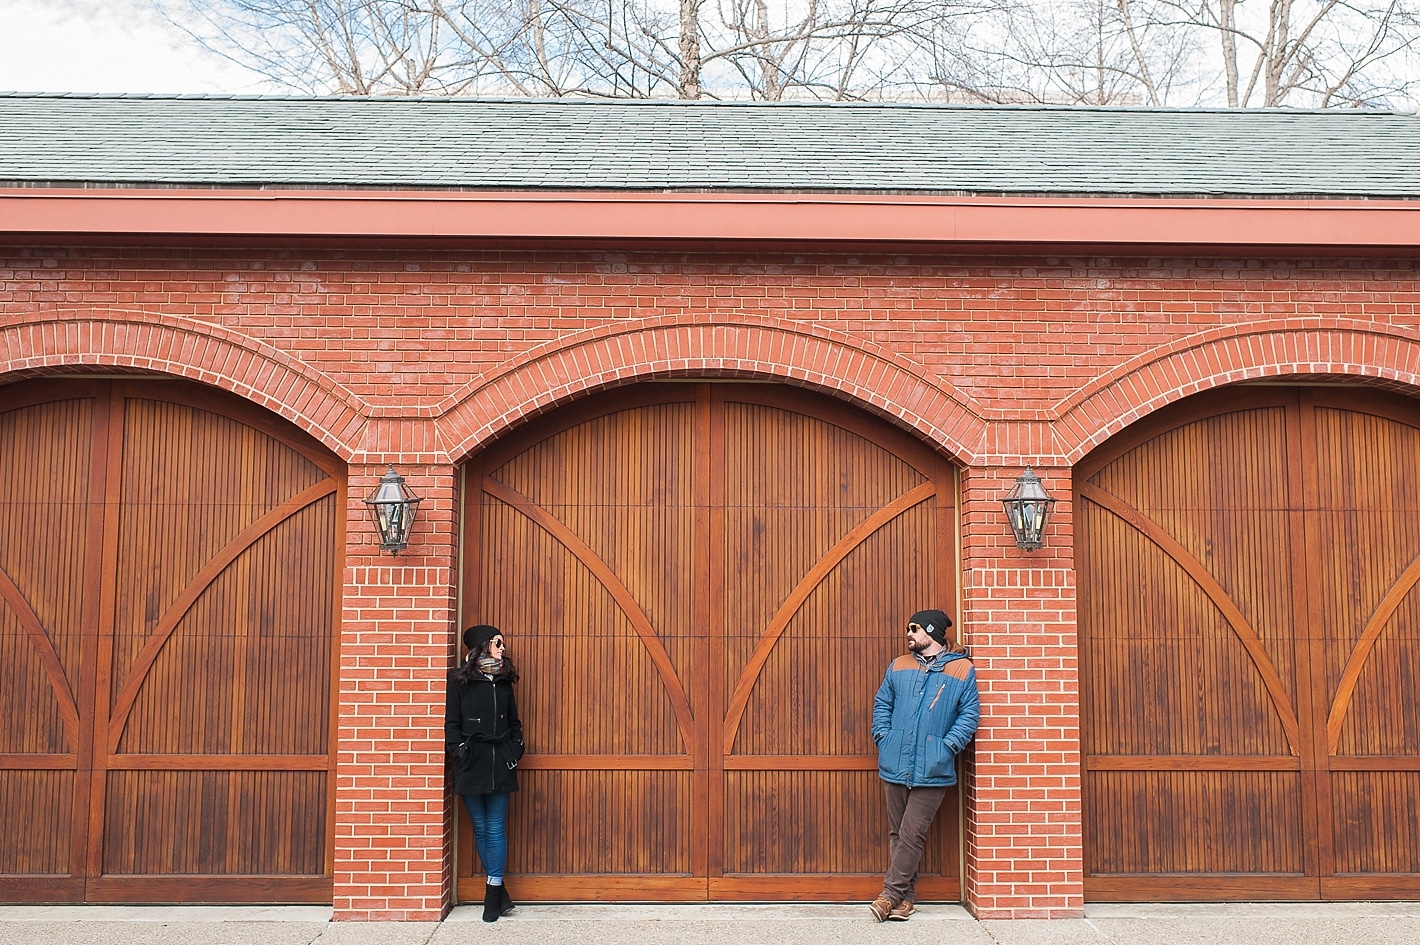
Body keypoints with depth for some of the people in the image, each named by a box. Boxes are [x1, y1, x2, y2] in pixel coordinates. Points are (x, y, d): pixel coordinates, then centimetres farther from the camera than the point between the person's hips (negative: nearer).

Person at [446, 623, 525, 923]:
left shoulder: (504, 682, 12)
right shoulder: (459, 680, 1)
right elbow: (451, 723, 0)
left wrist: (515, 751, 4)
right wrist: (460, 753, -10)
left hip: (500, 764, 2)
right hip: (472, 764, -2)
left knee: (496, 829, 0)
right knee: (481, 829, 4)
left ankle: (493, 892, 4)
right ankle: (499, 889, 13)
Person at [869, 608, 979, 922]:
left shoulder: (962, 670, 1)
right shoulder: (898, 667, 12)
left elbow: (969, 714, 0)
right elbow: (881, 704, 17)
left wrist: (948, 746, -10)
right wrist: (883, 737, 3)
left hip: (932, 770, -4)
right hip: (895, 764, 4)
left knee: (912, 834, -5)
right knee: (897, 833, 8)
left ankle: (891, 894, 3)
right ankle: (906, 896, 17)